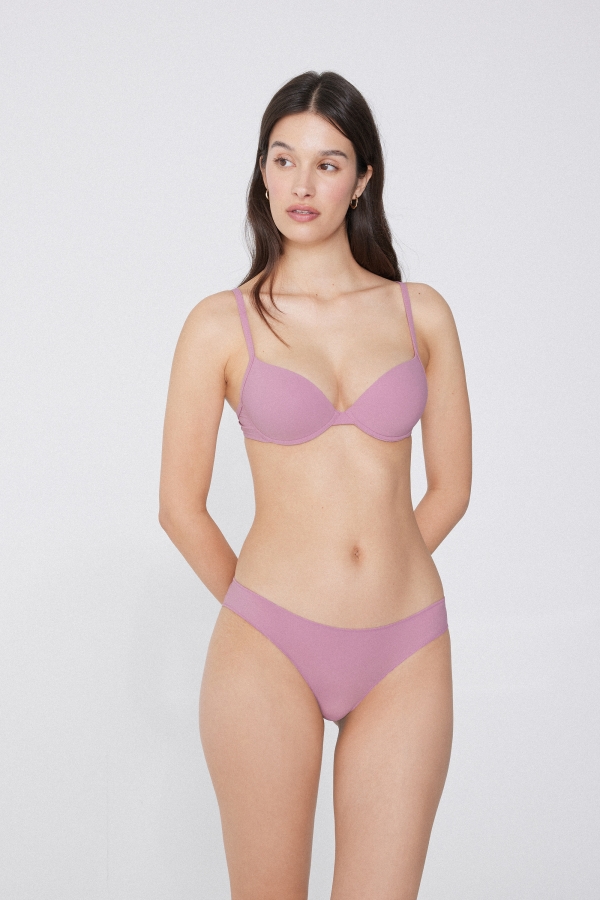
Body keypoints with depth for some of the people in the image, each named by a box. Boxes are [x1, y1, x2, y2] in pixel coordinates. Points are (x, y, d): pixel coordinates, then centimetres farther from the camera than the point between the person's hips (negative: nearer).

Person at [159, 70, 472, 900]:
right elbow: (180, 505, 3)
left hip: (406, 654, 2)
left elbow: (451, 486, 12)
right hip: (268, 653, -2)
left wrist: (374, 584, 12)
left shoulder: (421, 314, 5)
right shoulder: (224, 324, -1)